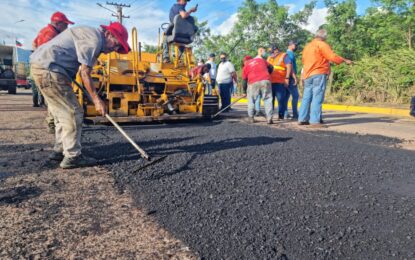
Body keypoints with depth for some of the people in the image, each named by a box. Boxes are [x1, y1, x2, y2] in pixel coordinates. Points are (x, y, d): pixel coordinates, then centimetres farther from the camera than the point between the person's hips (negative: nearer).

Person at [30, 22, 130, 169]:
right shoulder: (94, 39, -12)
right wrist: (97, 100, -13)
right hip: (49, 69, -11)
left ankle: (59, 151, 24)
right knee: (73, 113, -6)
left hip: (40, 66, 11)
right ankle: (72, 157, 0)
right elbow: (84, 73, -16)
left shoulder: (90, 35, 20)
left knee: (64, 114, 16)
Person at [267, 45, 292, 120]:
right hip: (270, 81, 6)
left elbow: (289, 66, -5)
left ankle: (281, 115, -2)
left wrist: (287, 78, -14)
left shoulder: (283, 56, 4)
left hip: (279, 82, -6)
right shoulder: (269, 57, 22)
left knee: (281, 99, -7)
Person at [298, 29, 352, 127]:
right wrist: (345, 60, 0)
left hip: (307, 74, 7)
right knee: (317, 98, -8)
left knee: (306, 97, 9)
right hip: (319, 74, -7)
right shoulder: (322, 45, -4)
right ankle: (315, 121, -11)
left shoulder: (307, 46, 19)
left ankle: (302, 119, 9)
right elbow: (332, 57, -11)